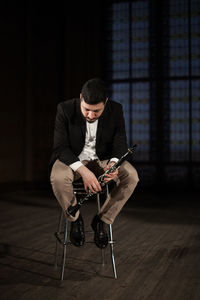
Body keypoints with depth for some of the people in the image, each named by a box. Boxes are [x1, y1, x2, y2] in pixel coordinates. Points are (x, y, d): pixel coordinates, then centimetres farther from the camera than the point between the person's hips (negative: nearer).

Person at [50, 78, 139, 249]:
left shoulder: (116, 110, -13)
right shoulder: (65, 110, -19)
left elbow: (120, 144, -8)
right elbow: (60, 147, -20)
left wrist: (114, 163, -33)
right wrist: (82, 170, -37)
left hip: (103, 158, 2)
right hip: (73, 158, -2)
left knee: (132, 176, -25)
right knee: (58, 178, -36)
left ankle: (102, 220, -6)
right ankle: (75, 219, -5)